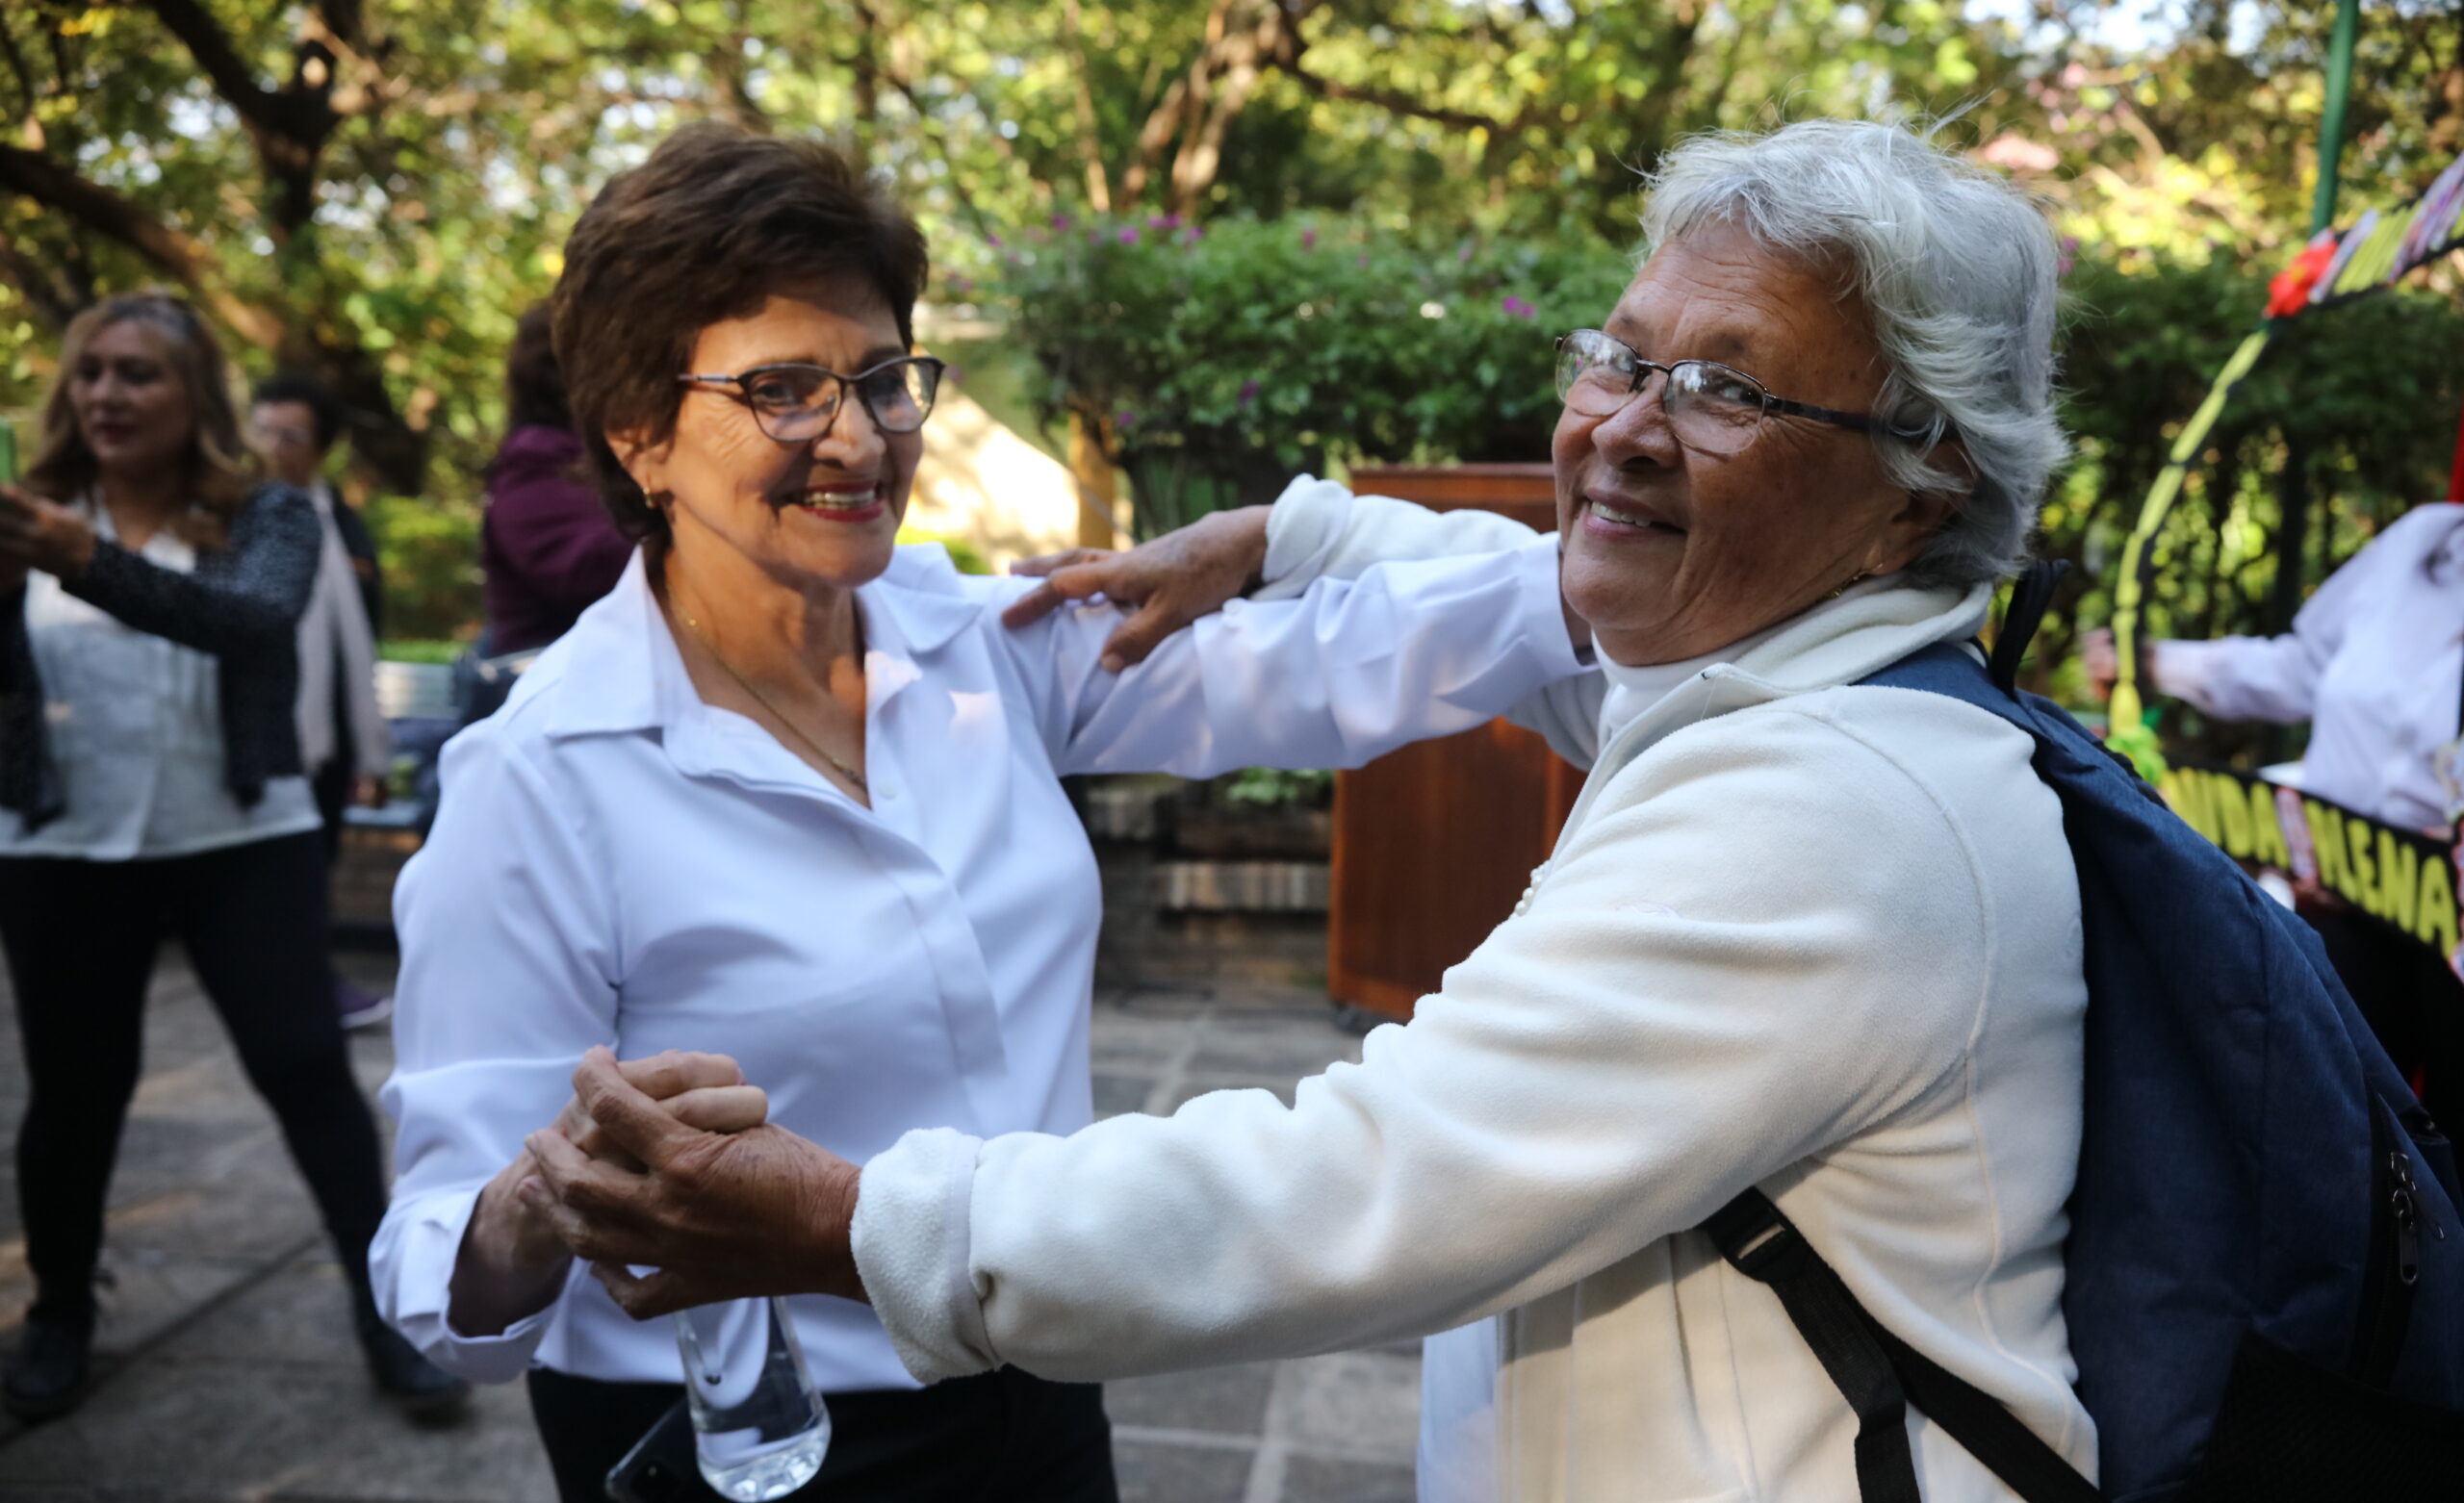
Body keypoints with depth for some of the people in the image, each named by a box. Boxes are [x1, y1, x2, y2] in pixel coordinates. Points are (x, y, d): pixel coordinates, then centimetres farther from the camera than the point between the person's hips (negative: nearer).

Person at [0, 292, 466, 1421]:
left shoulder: (266, 518, -2)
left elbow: (257, 620, -23)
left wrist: (96, 566, -39)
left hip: (245, 843, -2)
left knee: (306, 1066, -4)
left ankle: (385, 1304, 8)